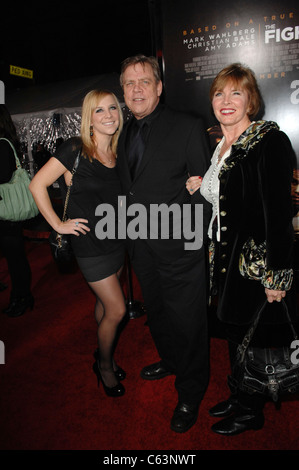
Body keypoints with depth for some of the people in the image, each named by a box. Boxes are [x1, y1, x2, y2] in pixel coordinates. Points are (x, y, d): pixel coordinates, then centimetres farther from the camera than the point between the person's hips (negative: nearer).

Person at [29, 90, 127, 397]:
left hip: (116, 239, 6)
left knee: (104, 302, 19)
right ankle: (104, 364, 27)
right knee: (116, 310, -1)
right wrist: (58, 224, -12)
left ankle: (103, 355, 42)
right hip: (90, 244, -6)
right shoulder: (76, 149, -14)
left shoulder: (117, 152, 5)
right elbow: (37, 184, -13)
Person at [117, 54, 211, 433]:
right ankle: (170, 362, 51)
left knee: (186, 322, 7)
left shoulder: (187, 127, -9)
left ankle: (190, 394, 32)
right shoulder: (124, 134, 9)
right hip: (141, 246, 7)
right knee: (156, 312, 24)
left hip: (179, 247, -6)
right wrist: (128, 231, 7)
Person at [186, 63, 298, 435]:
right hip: (226, 256, 8)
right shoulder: (218, 145, 9)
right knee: (233, 327, 18)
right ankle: (238, 396, 40)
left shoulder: (269, 141, -15)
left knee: (253, 334, 9)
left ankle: (251, 411, 33)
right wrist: (199, 188, 2)